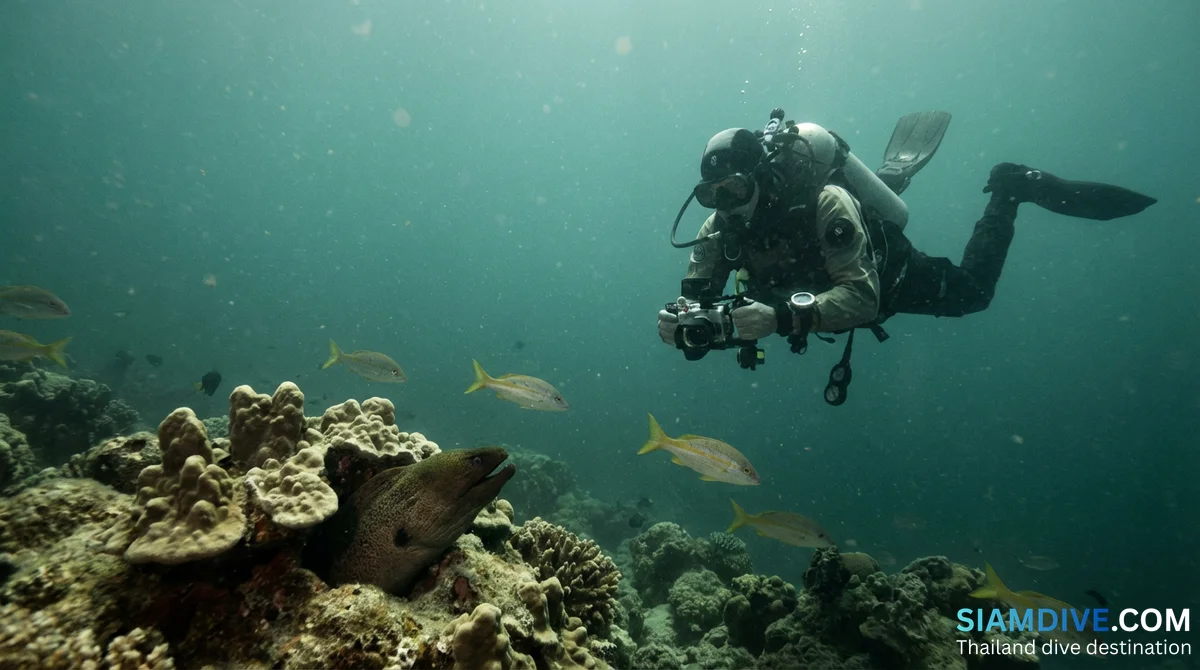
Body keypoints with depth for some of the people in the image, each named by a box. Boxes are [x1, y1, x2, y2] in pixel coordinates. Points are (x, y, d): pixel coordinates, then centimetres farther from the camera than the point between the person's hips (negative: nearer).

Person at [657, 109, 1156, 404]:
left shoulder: (824, 204, -44)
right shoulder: (721, 228, -28)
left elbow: (862, 299, -51)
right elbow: (697, 300, -25)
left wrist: (781, 317, -65)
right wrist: (679, 323, -49)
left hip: (890, 273, -4)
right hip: (829, 288, 5)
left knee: (971, 291, 18)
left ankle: (1013, 188, 34)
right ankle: (895, 169, 44)